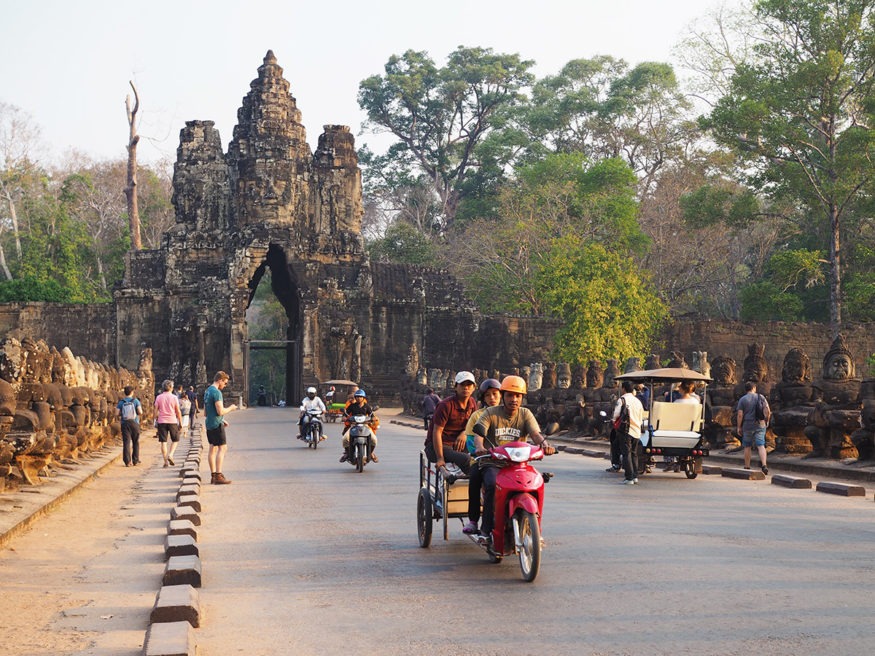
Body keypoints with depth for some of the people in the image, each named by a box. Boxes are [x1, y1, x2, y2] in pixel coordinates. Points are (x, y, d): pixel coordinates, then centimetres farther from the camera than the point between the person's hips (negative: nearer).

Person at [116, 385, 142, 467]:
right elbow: (140, 412, -10)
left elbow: (117, 413, -5)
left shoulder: (121, 402, 2)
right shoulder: (136, 401, -2)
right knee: (136, 442, 12)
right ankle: (135, 460, 16)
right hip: (134, 423, -1)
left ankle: (127, 461, -10)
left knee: (126, 442, -2)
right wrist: (139, 412, 12)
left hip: (125, 424, 1)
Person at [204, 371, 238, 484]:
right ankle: (218, 476, -13)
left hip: (209, 424, 10)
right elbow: (220, 411, -21)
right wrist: (230, 408, -2)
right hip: (216, 424, -10)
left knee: (213, 448, 12)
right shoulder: (216, 392, -16)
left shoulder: (207, 391, 15)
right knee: (222, 448, -8)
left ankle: (213, 475, 13)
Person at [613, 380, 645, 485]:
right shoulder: (637, 401, 13)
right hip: (637, 431, 6)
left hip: (626, 430, -6)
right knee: (634, 453, 14)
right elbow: (641, 418, 17)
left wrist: (614, 419, 8)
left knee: (627, 454, -4)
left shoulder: (622, 399, -6)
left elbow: (616, 414, -13)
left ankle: (629, 478, -8)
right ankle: (635, 476, 12)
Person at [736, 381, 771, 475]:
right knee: (761, 445, -2)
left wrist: (739, 427, -1)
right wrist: (766, 421, 13)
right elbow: (768, 411, -2)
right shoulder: (761, 397, 3)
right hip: (760, 425, 1)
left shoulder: (742, 399, -3)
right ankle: (764, 465, -19)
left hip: (747, 426, -1)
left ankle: (747, 467, 16)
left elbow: (740, 415, -8)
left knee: (747, 447, 11)